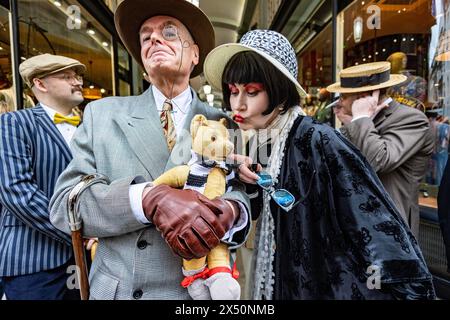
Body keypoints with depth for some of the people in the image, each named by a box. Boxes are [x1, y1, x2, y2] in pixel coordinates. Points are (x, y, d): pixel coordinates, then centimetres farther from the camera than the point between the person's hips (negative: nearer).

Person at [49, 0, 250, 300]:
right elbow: (63, 204, -8)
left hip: (198, 289, 0)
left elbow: (241, 195, -4)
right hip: (114, 288, 1)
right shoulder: (101, 114, -2)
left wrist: (230, 211, -28)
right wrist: (148, 198, -26)